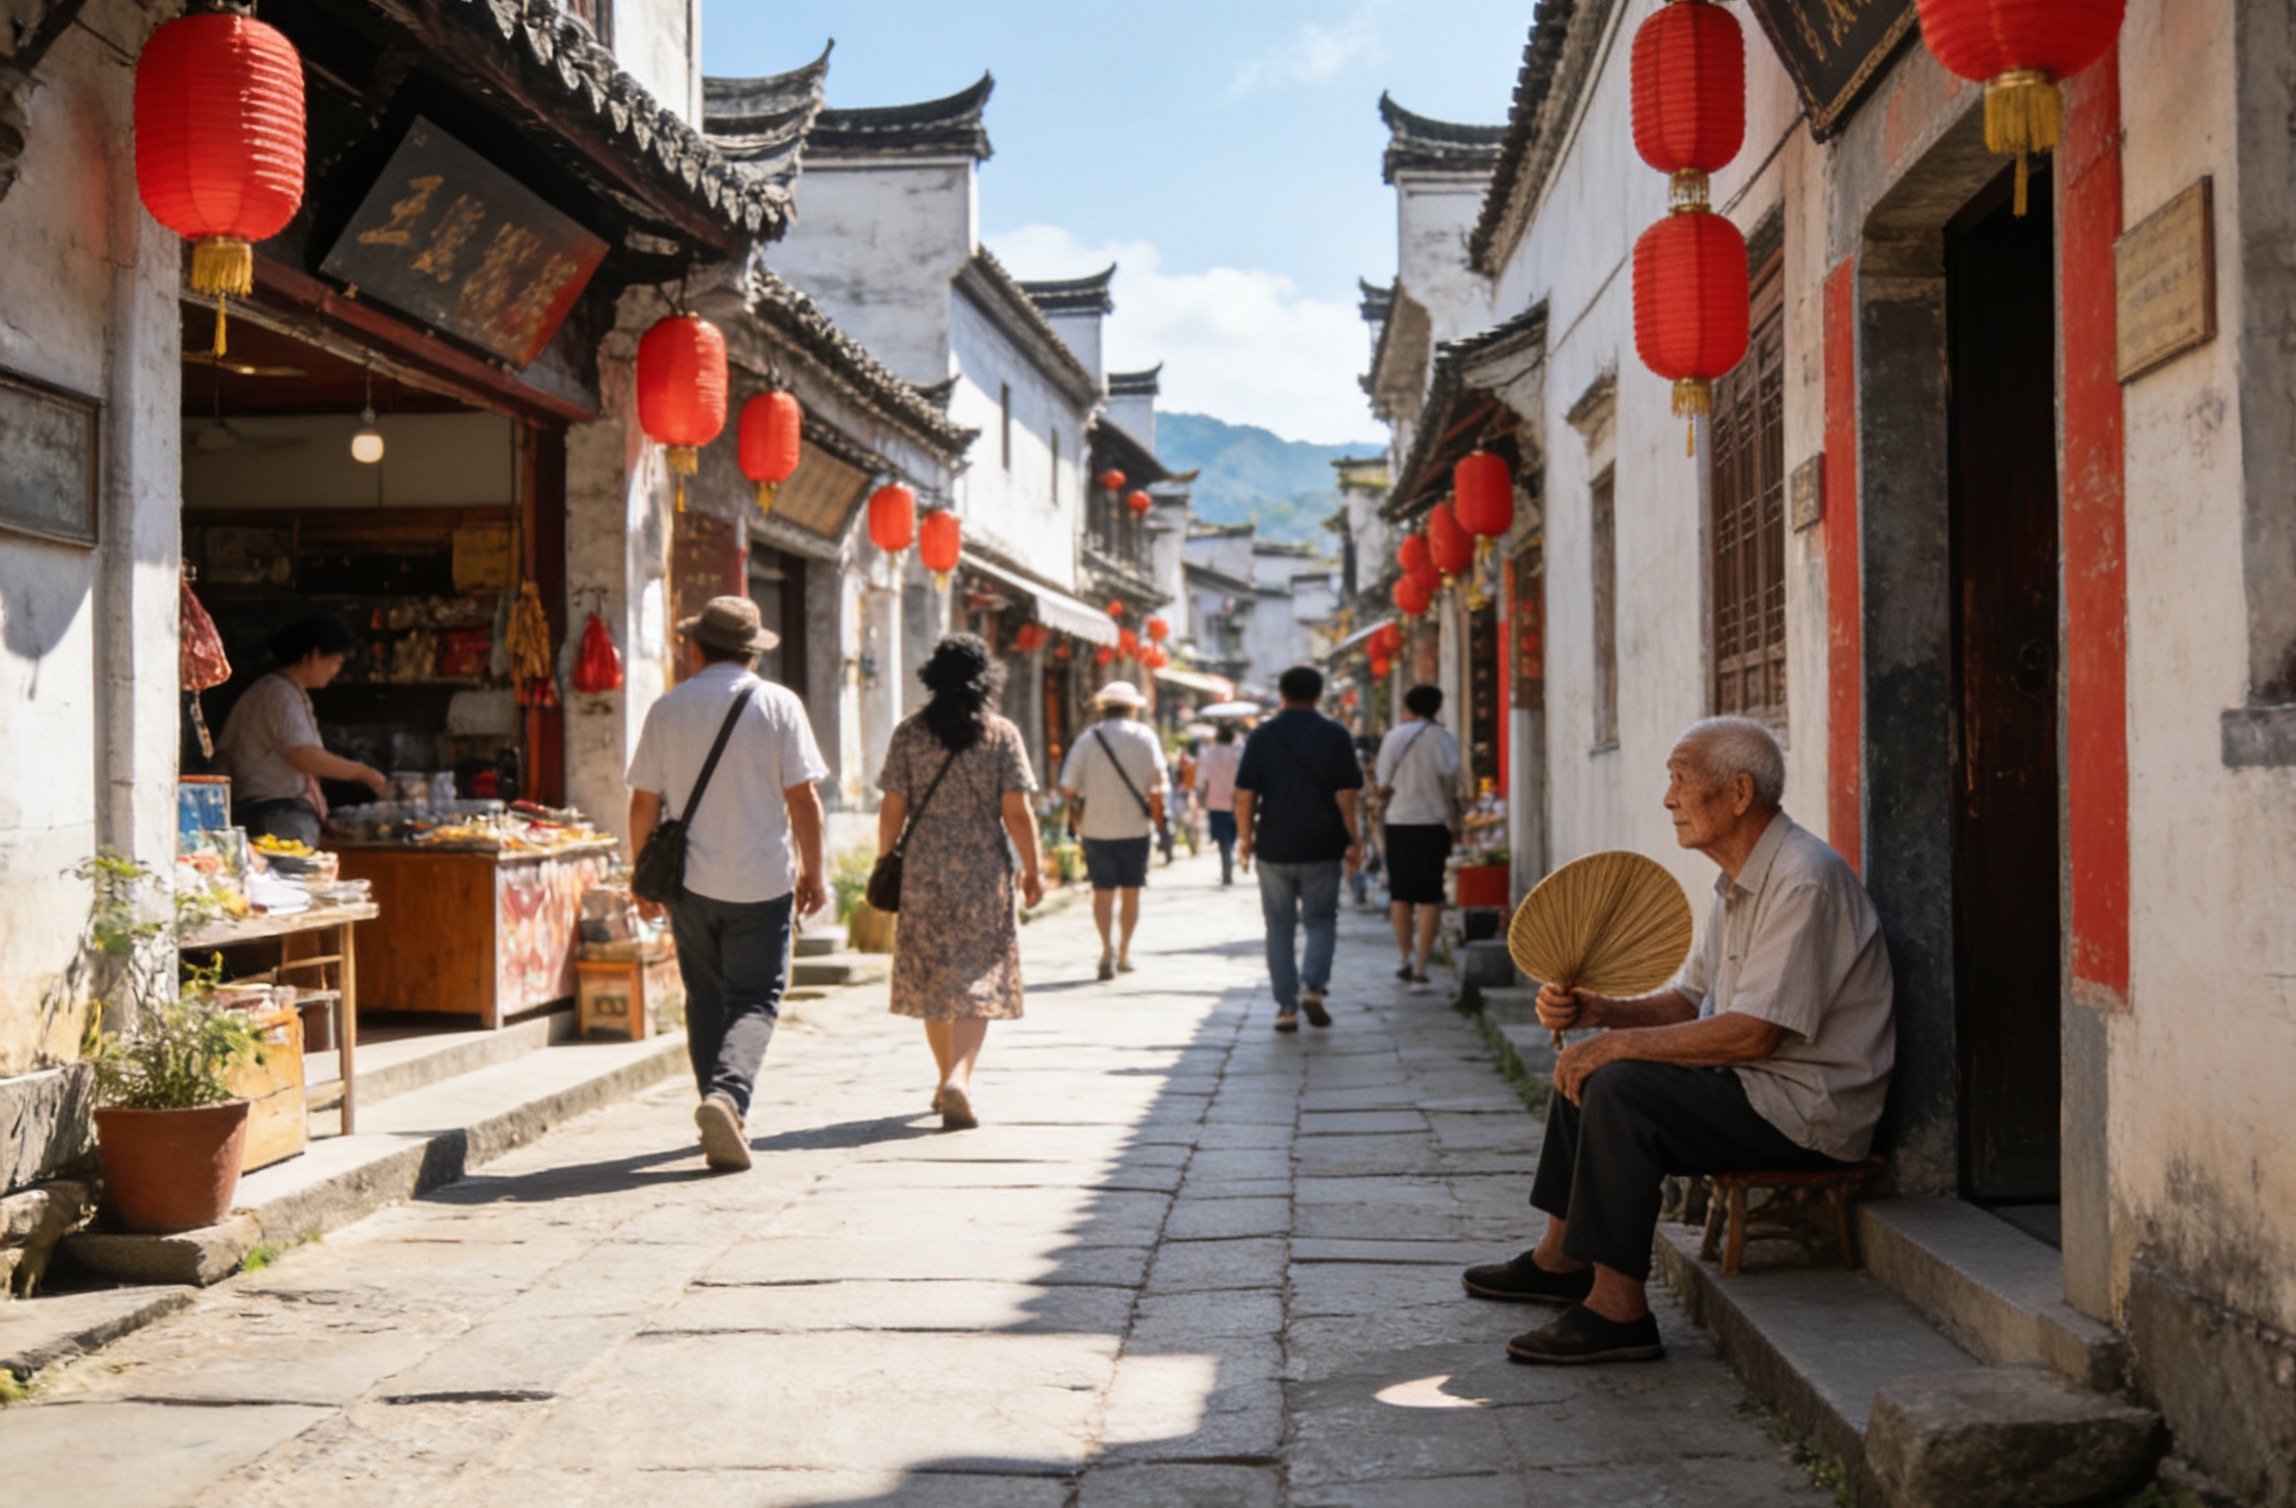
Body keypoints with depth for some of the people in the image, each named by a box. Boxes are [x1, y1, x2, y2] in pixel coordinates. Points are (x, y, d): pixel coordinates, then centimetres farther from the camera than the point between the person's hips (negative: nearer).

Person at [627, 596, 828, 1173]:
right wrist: (812, 871, 4)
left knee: (706, 1001, 14)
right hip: (762, 881, -2)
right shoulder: (779, 705, -3)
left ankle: (723, 1124, 16)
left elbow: (644, 802, 3)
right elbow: (802, 798, -5)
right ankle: (728, 1093, -21)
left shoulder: (667, 709, 2)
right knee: (756, 999, 3)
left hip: (690, 881, 2)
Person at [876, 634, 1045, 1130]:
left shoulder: (909, 732, 0)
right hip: (983, 871, -2)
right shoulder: (1001, 734, -5)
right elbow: (1017, 812, -7)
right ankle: (959, 1077, -20)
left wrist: (885, 860, 10)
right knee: (979, 977, -1)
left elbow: (893, 807, -1)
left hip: (923, 869, 2)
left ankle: (947, 1079, 27)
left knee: (930, 977, 15)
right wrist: (1033, 869, 2)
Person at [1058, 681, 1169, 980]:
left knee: (1103, 891, 5)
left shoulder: (1087, 739, -2)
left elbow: (1067, 788, -5)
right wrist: (1157, 816, 9)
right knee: (1130, 891, 12)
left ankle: (1108, 947, -15)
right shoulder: (1144, 736, -2)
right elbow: (1157, 784, -5)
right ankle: (1124, 954, 19)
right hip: (1135, 825, 0)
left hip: (1096, 827, 0)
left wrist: (1077, 817, 11)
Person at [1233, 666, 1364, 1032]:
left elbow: (1245, 795, -3)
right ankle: (1313, 985, -10)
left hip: (1273, 847, 1)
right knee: (1321, 921, 11)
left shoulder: (1262, 735, 0)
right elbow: (1345, 794, -6)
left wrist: (1245, 838, 8)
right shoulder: (1335, 735, -2)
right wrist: (1354, 840, 2)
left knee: (1280, 928, 9)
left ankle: (1286, 1007, 6)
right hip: (1321, 847, -1)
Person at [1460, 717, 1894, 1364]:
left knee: (1621, 1087, -25)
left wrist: (1620, 1043, -21)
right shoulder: (1739, 884, 13)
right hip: (1753, 1086, 11)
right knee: (1585, 1069, 14)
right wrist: (1598, 1009, -2)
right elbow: (1687, 1001, 16)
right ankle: (1560, 1259, 25)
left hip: (1806, 1110, -11)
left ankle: (1617, 1311, -20)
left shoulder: (1804, 881, -21)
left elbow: (1753, 1034, -27)